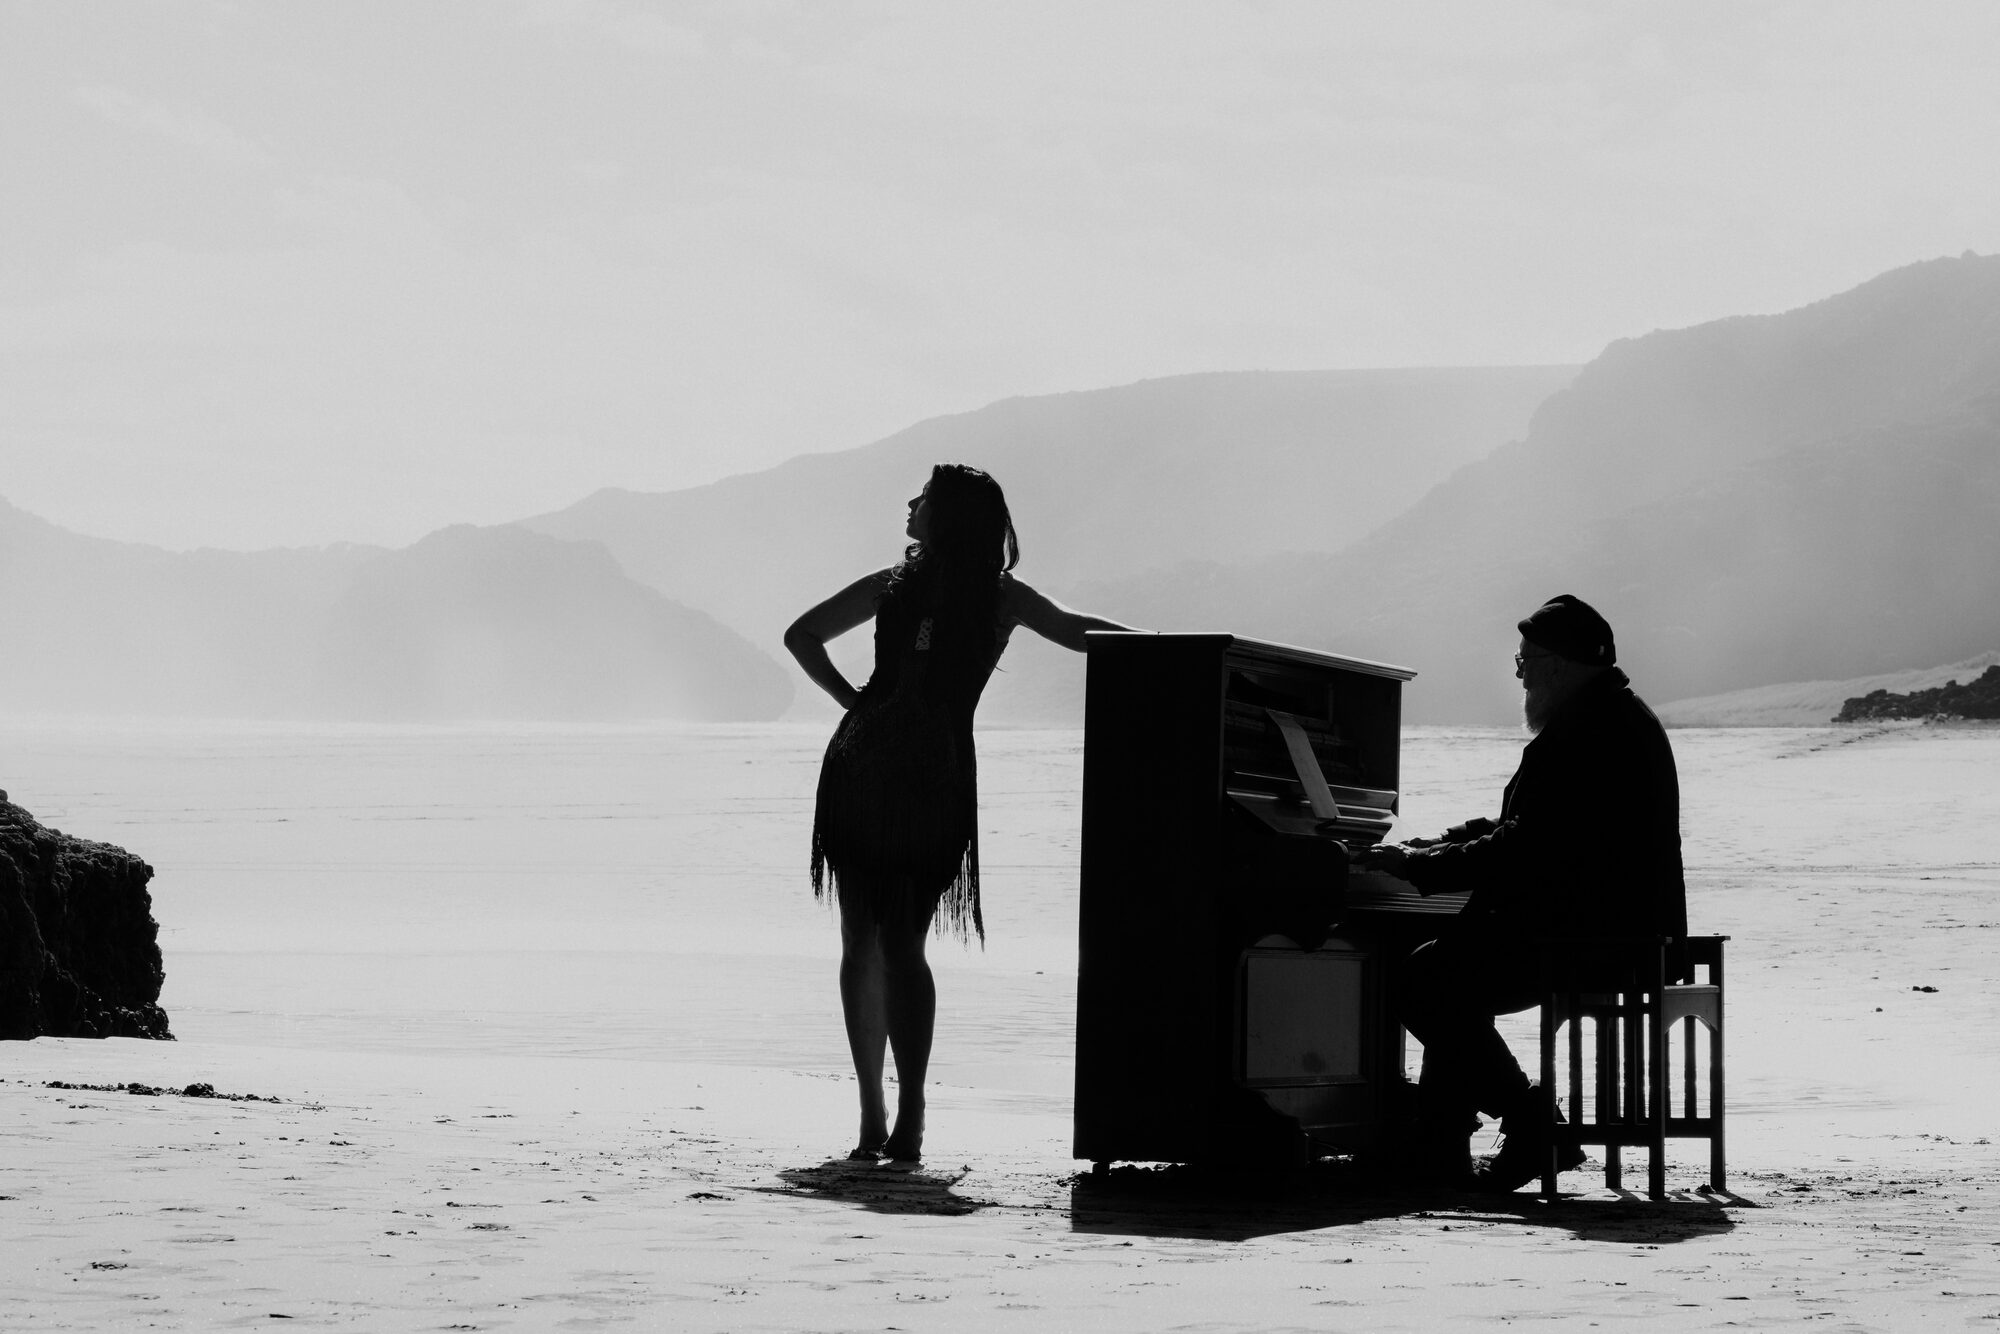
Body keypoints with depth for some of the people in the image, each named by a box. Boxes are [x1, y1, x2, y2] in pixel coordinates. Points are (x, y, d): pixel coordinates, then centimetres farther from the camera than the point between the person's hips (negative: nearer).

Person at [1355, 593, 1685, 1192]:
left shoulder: (1585, 732, -17)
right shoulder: (1619, 717, 19)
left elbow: (1521, 850, -21)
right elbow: (1524, 831, 23)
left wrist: (1421, 864, -12)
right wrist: (1433, 847, 16)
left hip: (1592, 940, -11)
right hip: (1624, 933, 11)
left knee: (1423, 982, -11)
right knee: (1447, 967, 18)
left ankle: (1533, 1128, -7)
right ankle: (1437, 1149, 16)